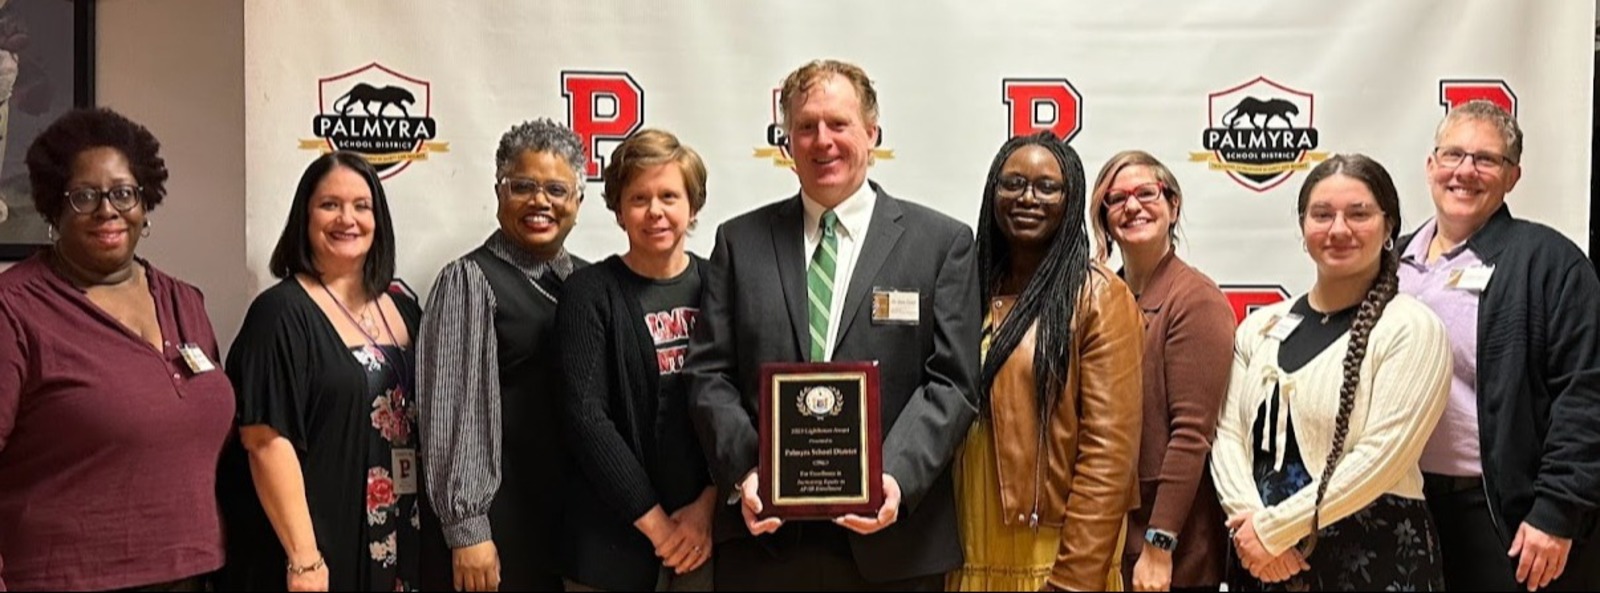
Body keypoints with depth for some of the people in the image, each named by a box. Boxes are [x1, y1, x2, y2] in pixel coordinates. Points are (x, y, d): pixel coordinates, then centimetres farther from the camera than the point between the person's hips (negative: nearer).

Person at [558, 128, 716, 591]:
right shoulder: (590, 293, -3)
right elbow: (586, 416, -9)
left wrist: (709, 505, -10)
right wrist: (656, 523, -11)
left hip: (710, 531, 2)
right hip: (615, 540, -2)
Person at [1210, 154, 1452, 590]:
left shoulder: (1412, 329, -8)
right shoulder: (1261, 326, 7)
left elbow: (1383, 455, -16)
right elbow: (1228, 430, 1)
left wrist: (1275, 528, -15)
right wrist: (1251, 519, -15)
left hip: (1374, 557, -4)